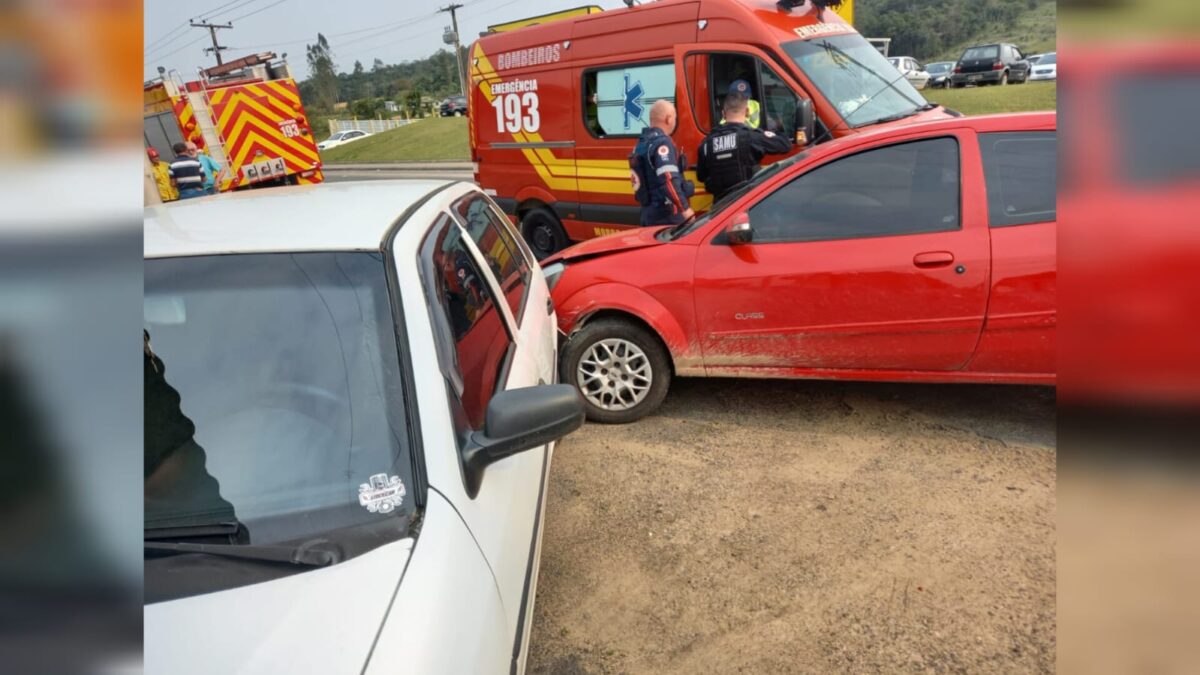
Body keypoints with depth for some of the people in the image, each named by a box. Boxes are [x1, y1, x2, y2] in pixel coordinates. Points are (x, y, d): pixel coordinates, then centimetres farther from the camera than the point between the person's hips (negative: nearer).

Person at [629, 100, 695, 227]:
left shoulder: (641, 143, 15)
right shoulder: (662, 143, -14)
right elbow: (668, 181, -25)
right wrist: (686, 209, -24)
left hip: (648, 214, 9)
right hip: (667, 216, -9)